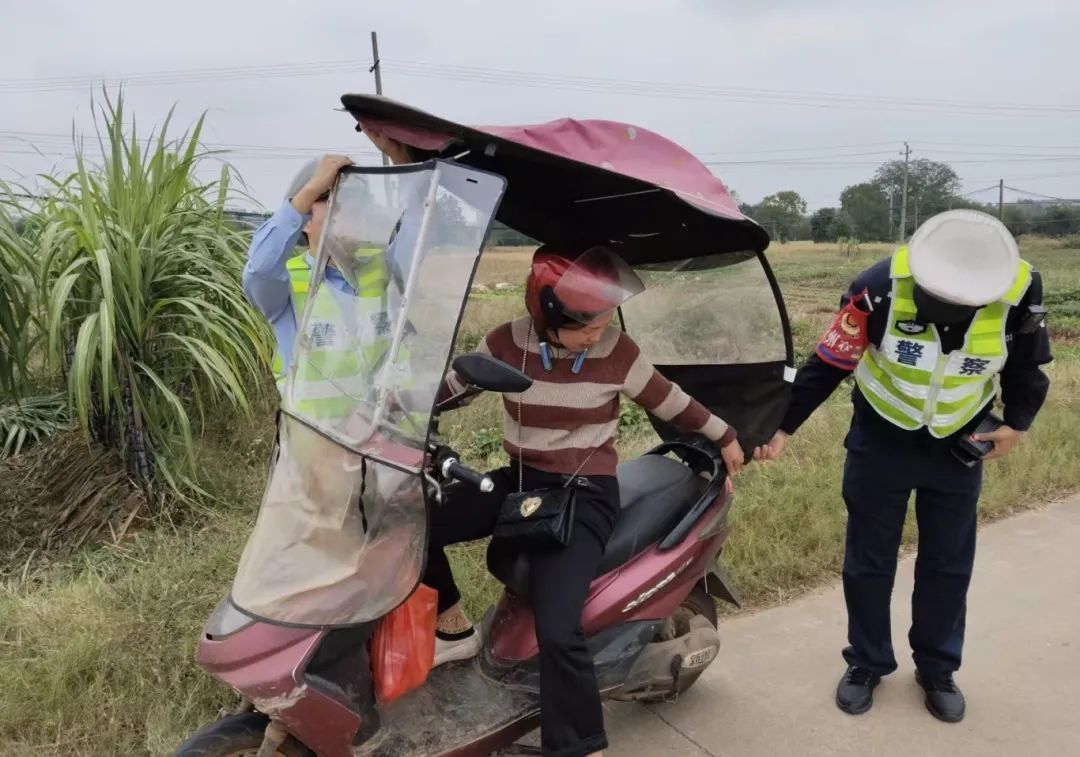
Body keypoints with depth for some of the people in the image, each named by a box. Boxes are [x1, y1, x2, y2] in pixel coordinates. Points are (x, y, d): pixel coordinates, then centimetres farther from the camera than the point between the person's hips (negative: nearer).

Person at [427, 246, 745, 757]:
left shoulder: (616, 351, -10)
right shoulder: (507, 342, -5)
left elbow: (670, 402, 4)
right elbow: (451, 384, 10)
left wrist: (725, 437, 15)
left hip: (585, 495, -4)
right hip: (520, 482, 5)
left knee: (557, 631, -24)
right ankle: (455, 633, 15)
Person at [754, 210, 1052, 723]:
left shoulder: (1019, 290, -21)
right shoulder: (881, 287, -27)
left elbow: (1026, 367, 1)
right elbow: (828, 364, -17)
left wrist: (1017, 423, -9)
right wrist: (782, 427, -16)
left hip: (959, 446, 2)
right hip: (881, 439, -2)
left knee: (948, 564, 14)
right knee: (868, 561, 9)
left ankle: (937, 669, 34)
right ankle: (867, 663, 29)